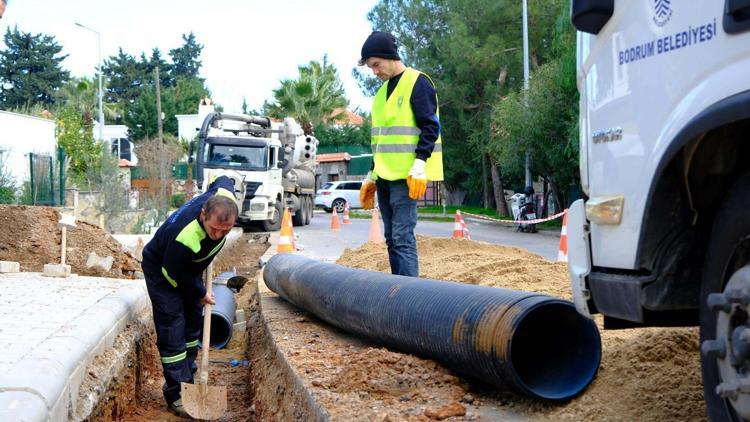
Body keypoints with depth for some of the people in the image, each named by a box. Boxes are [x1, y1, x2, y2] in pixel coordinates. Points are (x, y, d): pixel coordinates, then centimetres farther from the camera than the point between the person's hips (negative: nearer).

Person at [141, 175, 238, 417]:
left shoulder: (226, 197, -29)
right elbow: (174, 275, -28)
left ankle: (187, 380, 29)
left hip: (189, 268, 8)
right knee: (172, 331, -10)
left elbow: (222, 180, -1)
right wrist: (199, 294, -11)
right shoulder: (184, 237, -46)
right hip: (164, 272, -7)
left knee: (192, 326, 15)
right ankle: (176, 395, -4)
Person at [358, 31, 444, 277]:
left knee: (402, 237, -13)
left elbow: (430, 127, -13)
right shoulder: (383, 92, 19)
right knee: (391, 238, 8)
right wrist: (372, 176, 22)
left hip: (406, 177, -8)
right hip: (384, 178, 9)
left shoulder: (417, 82, -6)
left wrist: (419, 164, -22)